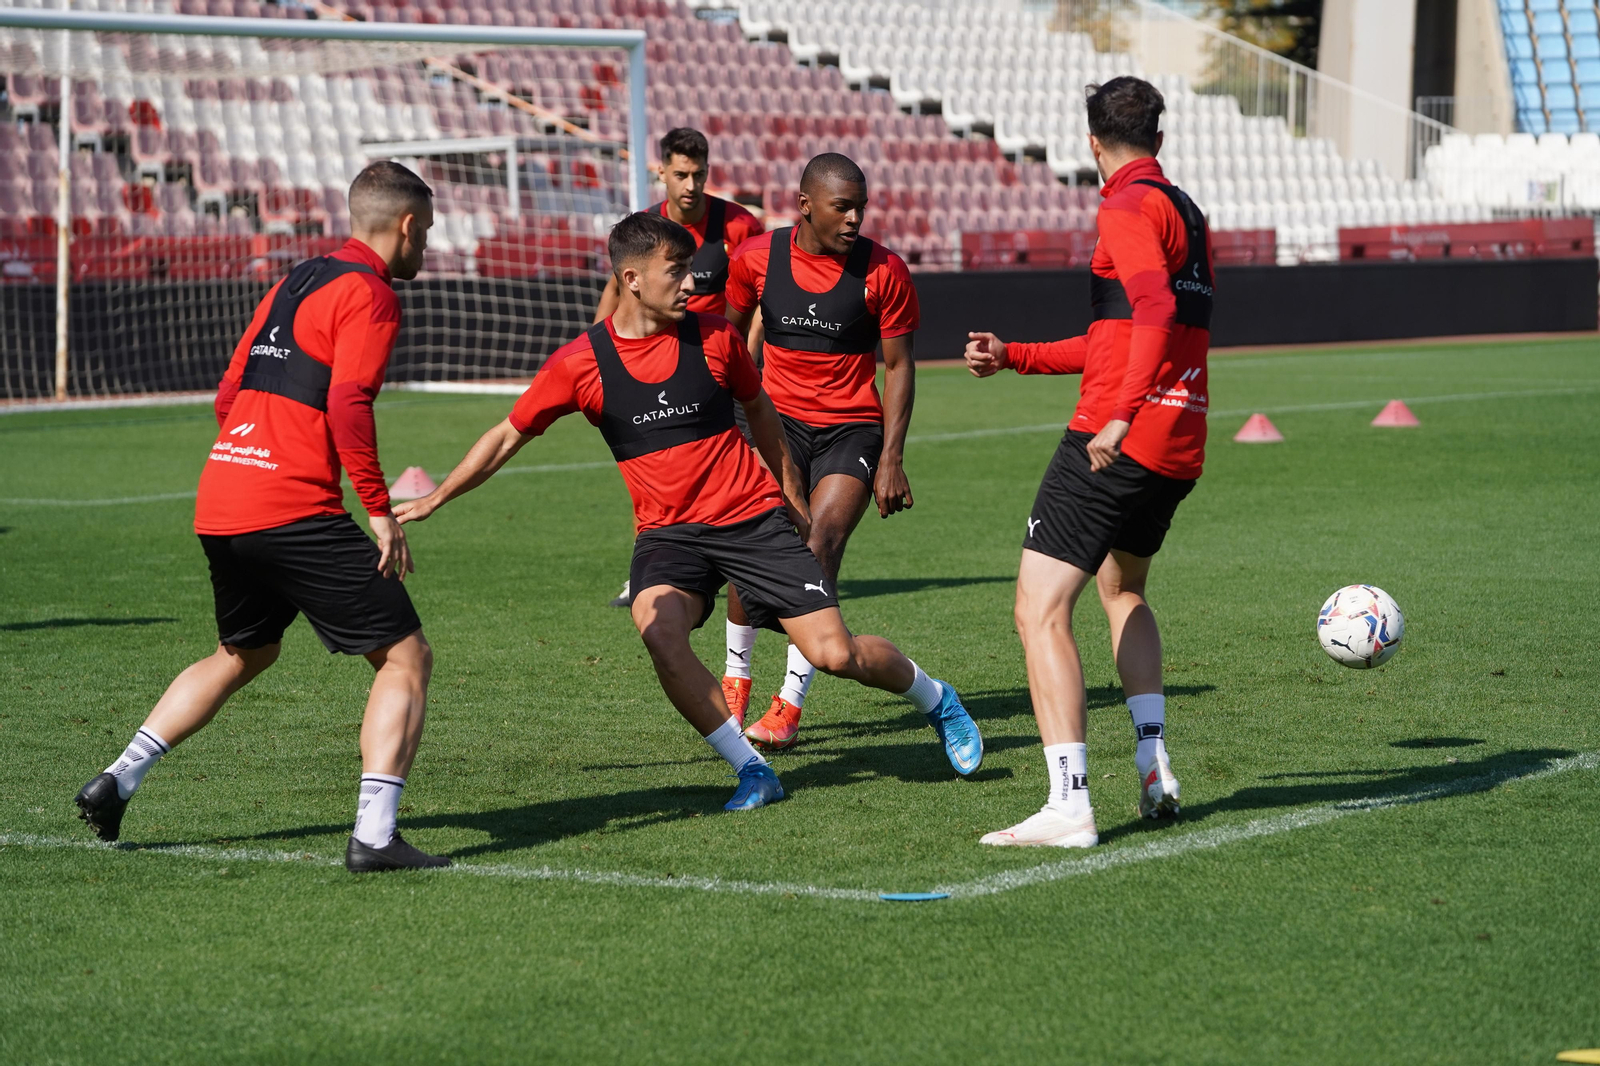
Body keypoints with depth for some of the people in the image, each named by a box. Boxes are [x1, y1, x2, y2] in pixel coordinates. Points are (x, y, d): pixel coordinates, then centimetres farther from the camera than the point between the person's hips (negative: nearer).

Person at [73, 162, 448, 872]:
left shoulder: (294, 283, 20)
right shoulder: (370, 294, -5)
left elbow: (228, 394, 23)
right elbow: (348, 406, -18)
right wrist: (380, 511, -13)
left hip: (218, 509, 9)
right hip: (295, 513, -9)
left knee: (243, 654, 29)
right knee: (406, 657, -2)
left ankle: (116, 782, 23)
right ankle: (373, 835, -13)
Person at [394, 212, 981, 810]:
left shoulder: (713, 337, -3)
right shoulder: (580, 364, -6)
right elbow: (508, 437, 6)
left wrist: (793, 497, 22)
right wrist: (433, 500, 4)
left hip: (753, 518, 0)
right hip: (667, 531, 0)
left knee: (835, 654, -9)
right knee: (658, 629, -32)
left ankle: (936, 700, 23)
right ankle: (751, 771, -19)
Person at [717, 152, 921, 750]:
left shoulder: (883, 271, -7)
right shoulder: (757, 258, -3)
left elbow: (898, 366, 0)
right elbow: (728, 338, 14)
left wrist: (891, 459, -5)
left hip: (852, 427, -2)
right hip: (779, 416, 2)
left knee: (822, 543, -19)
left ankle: (791, 704, -16)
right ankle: (736, 677, 10)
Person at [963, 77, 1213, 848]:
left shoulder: (1129, 207, -8)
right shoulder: (1184, 211, 20)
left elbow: (1155, 311, -25)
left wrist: (1121, 416, -34)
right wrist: (1013, 357, 27)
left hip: (1115, 442, -9)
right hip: (1179, 446, 9)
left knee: (1040, 611, -9)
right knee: (1122, 589, 31)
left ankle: (1069, 805, -18)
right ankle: (1154, 765, 22)